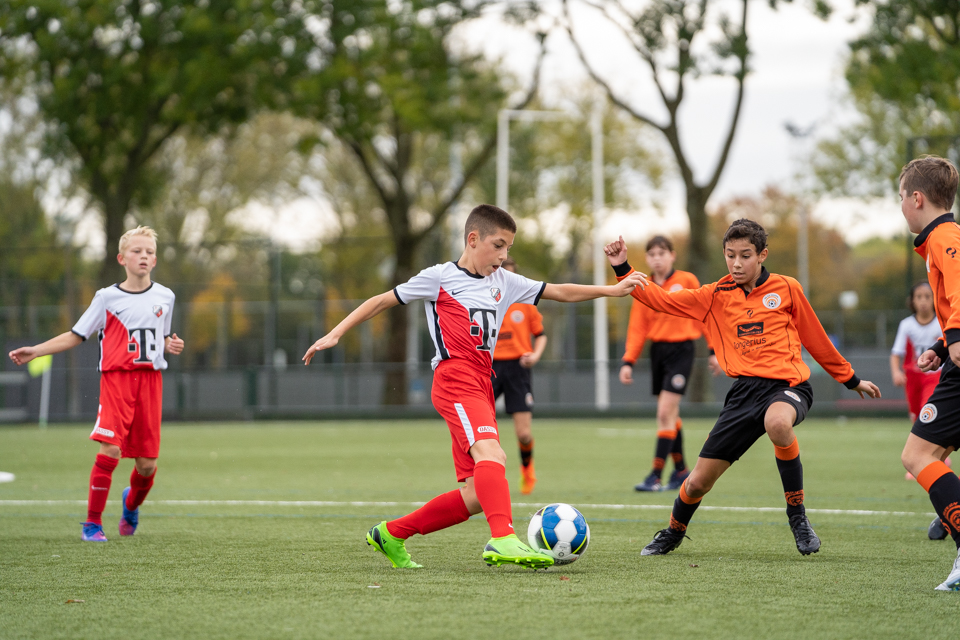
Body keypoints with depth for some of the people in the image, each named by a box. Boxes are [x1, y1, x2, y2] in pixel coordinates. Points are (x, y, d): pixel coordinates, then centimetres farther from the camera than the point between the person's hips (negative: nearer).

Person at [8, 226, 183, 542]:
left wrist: (171, 345, 2)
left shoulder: (164, 297, 11)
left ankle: (131, 504, 35)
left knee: (147, 463, 0)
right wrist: (35, 350, -3)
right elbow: (75, 336, 6)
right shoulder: (107, 297, 2)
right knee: (110, 448, -18)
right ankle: (92, 522, -5)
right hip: (116, 377, -3)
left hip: (150, 379, 3)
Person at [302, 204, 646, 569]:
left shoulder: (503, 282, 21)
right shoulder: (439, 278, 5)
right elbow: (382, 302, 9)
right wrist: (335, 334, 4)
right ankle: (503, 539, -48)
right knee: (491, 453, -31)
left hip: (481, 388, 8)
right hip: (455, 381, -8)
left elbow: (560, 292, 24)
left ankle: (391, 534, 15)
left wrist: (612, 290, 17)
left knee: (476, 495, 2)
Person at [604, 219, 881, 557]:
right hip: (745, 390, 3)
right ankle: (673, 533, 37)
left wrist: (851, 379, 23)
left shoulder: (786, 289, 6)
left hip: (788, 384, -3)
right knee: (698, 481, 2)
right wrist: (623, 269, -2)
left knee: (777, 422, -41)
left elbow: (815, 339, 16)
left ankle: (797, 515, -20)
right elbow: (661, 300, 8)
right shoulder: (715, 296, 10)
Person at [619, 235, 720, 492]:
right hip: (657, 352, 4)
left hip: (681, 351, -4)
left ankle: (656, 476, -14)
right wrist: (628, 362, -4)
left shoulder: (687, 281, -3)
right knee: (671, 415, 11)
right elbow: (637, 329, 5)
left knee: (665, 413, -13)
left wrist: (714, 350, 1)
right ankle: (681, 470, 24)